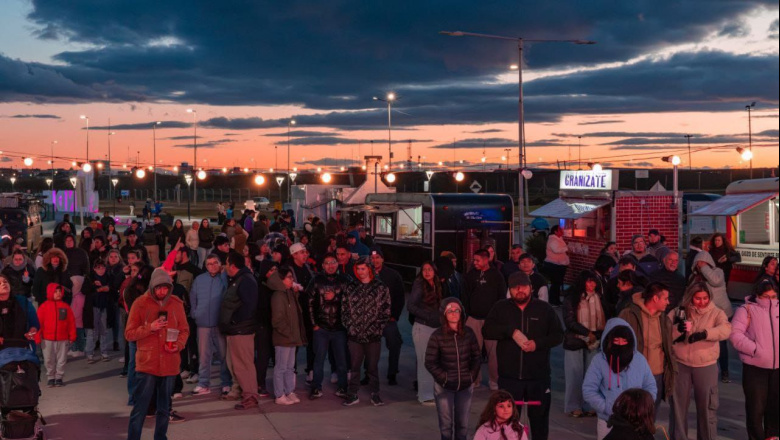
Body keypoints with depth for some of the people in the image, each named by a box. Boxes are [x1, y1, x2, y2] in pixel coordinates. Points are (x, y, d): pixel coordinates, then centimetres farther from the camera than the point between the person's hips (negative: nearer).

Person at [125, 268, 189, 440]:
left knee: (164, 408, 13)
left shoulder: (176, 304, 3)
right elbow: (129, 334, -4)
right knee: (140, 409, -3)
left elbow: (184, 330, 11)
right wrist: (150, 327, -18)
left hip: (169, 364, 3)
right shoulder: (140, 303, -5)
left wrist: (179, 344, -8)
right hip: (146, 364, -3)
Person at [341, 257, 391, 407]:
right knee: (354, 366, 6)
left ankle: (375, 394, 18)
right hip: (354, 334, 2)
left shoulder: (381, 288, 1)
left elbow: (385, 311, -2)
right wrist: (349, 326, -2)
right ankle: (353, 395, 14)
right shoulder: (351, 288, 7)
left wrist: (377, 328, -9)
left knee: (373, 366, 7)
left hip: (373, 335, -2)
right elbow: (344, 309, 8)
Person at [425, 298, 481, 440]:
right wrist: (444, 378, -10)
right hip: (444, 387, -2)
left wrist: (472, 375, 0)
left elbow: (477, 357, 8)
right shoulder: (437, 336, -9)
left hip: (465, 386, 3)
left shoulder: (468, 333, 0)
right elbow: (430, 363, -7)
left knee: (463, 424, 8)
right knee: (446, 424, 3)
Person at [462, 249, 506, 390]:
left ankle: (493, 381, 9)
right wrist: (466, 314, 4)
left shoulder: (496, 276, 1)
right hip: (474, 319, 2)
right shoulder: (471, 275, 6)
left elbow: (502, 297, 3)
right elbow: (465, 296, 10)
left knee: (493, 351, -1)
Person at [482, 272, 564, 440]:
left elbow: (558, 335, 2)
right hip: (509, 376, 0)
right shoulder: (500, 308, 4)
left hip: (538, 376, 0)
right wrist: (511, 331, -18)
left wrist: (538, 343, -14)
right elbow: (487, 331, -6)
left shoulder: (545, 309, 3)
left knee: (539, 416, 9)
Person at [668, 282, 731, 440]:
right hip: (680, 365, 1)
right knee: (679, 405, 11)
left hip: (706, 366, -1)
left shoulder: (716, 313, 0)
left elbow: (726, 329, -19)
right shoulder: (678, 312, 3)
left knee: (707, 406, 8)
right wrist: (678, 329, -24)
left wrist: (704, 334, -34)